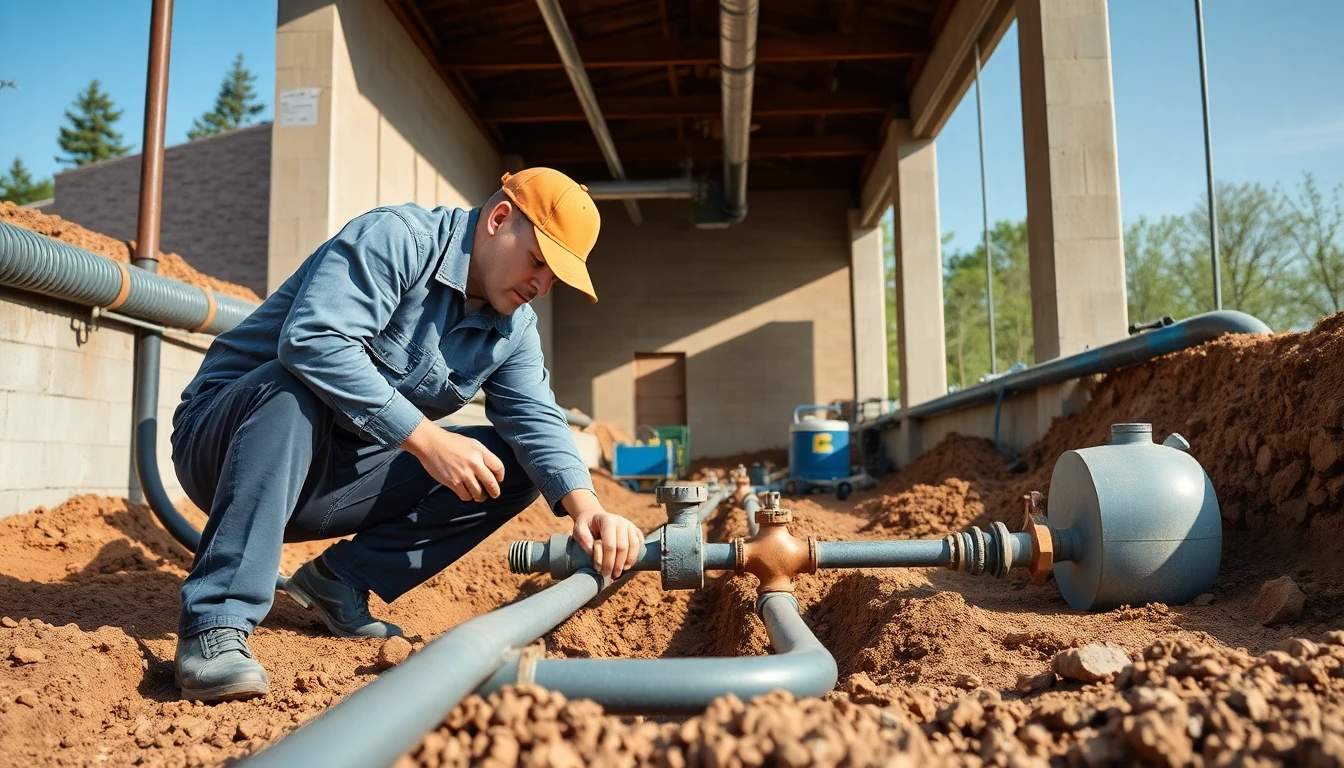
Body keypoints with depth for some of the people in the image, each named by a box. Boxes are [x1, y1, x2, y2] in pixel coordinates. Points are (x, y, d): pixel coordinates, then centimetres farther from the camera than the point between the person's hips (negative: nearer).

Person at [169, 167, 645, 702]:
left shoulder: (514, 328, 5)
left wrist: (584, 506, -26)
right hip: (223, 438, -6)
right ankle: (216, 626, -36)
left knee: (516, 465, -4)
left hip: (324, 485, 6)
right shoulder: (396, 239, -19)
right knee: (296, 385, -39)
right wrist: (426, 438, -34)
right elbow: (313, 338, -33)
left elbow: (536, 420, -7)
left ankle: (341, 580, -6)